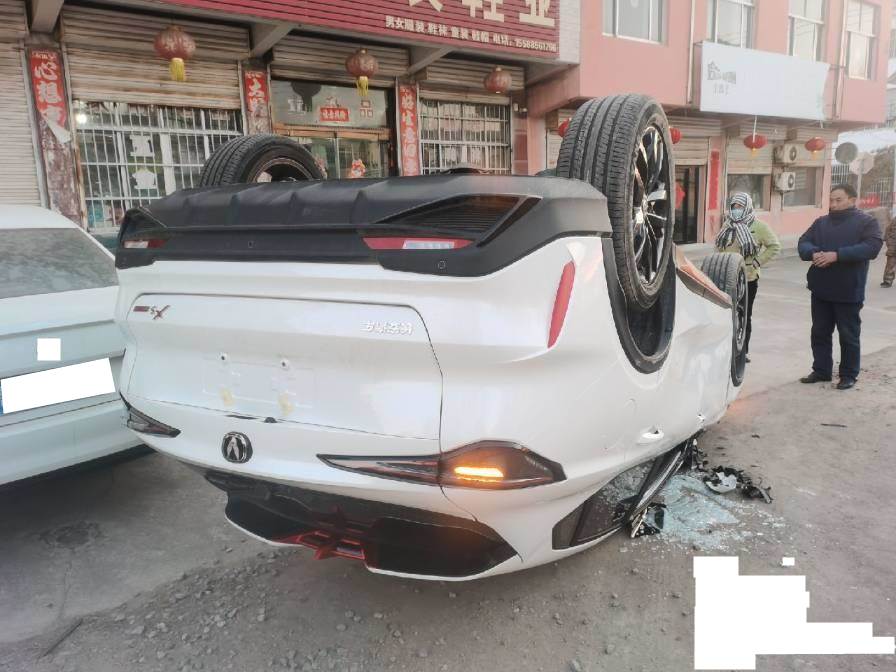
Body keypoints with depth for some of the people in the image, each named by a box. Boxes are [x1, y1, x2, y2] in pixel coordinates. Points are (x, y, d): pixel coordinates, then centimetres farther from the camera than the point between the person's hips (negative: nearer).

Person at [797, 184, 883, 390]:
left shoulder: (867, 222, -2)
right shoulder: (821, 222, 12)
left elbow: (872, 247, -17)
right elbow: (803, 243, 3)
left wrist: (837, 255, -26)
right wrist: (814, 253, -21)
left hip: (849, 291, -5)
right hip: (820, 290, 5)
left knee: (849, 336, 5)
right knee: (820, 332, 11)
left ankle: (849, 375, 17)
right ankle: (821, 370, 23)